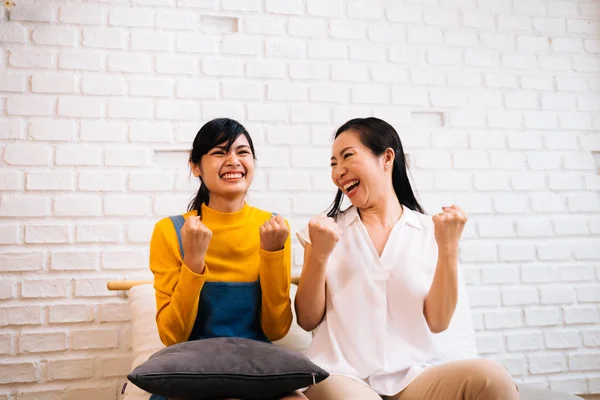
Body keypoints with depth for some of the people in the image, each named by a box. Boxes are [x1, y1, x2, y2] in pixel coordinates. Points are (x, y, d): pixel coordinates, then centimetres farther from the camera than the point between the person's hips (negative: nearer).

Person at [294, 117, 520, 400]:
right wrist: (319, 254, -11)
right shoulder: (327, 231, 8)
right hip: (342, 374, 1)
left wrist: (448, 248, -10)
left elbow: (437, 322, 1)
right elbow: (308, 320, 4)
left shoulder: (430, 231, 6)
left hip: (413, 373, 0)